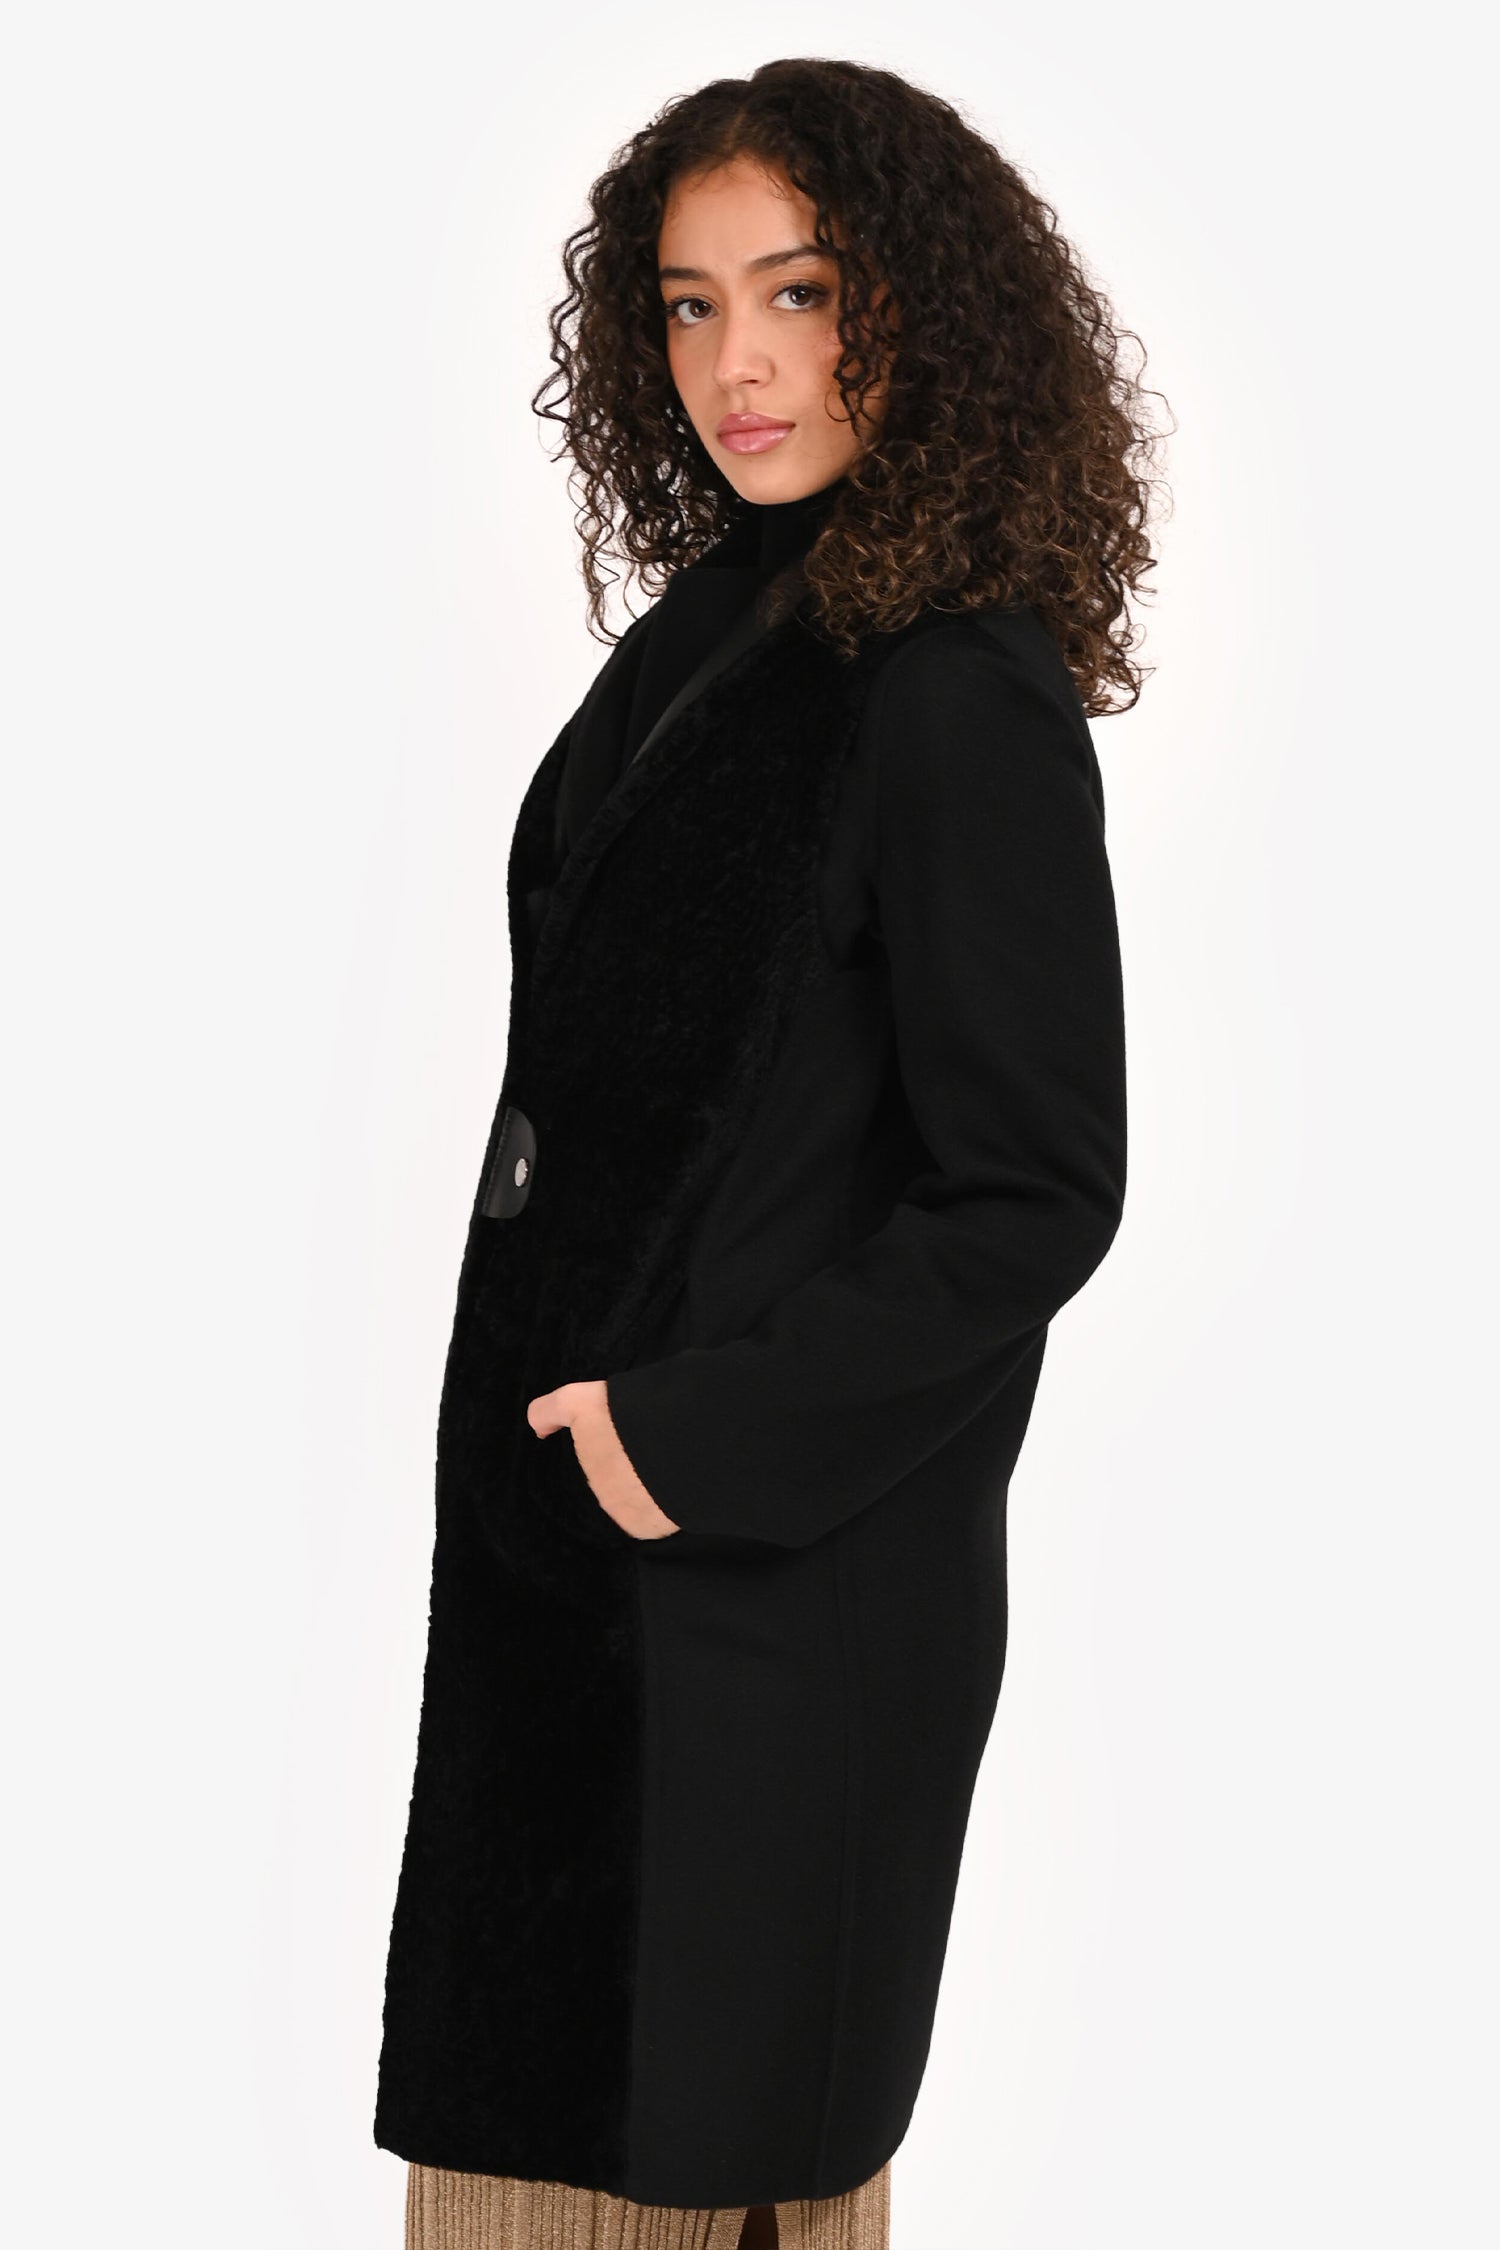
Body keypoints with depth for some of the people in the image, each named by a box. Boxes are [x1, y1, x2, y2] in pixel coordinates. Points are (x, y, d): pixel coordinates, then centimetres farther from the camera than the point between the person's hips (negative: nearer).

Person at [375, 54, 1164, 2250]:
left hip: (785, 1573, -8)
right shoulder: (707, 629, 7)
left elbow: (1037, 1195, -18)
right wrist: (558, 1388, 10)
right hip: (577, 1512, 8)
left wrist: (703, 1433, -17)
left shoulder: (965, 702, -18)